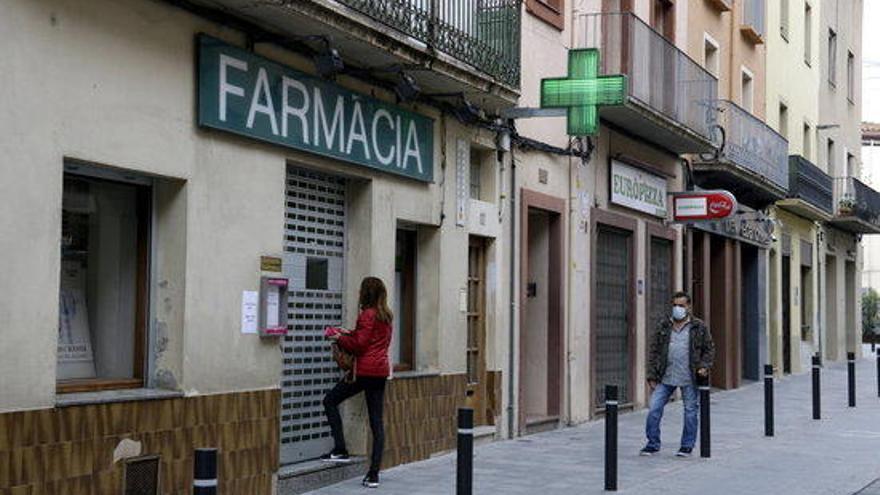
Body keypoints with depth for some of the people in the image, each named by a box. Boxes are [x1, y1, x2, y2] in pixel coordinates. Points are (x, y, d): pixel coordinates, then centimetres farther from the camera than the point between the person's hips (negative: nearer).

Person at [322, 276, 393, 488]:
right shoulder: (386, 316, 15)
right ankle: (374, 474, 1)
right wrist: (350, 334, 17)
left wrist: (340, 338, 1)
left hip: (365, 370, -8)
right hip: (382, 370, 8)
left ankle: (340, 450, 2)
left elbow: (359, 345, -14)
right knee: (376, 421, 4)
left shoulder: (367, 314, -10)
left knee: (330, 401, 9)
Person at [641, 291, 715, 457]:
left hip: (689, 378, -2)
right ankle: (653, 444, 9)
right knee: (654, 409, -3)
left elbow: (709, 349, 8)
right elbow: (654, 351, 8)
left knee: (691, 411, 5)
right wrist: (652, 375, 3)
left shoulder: (699, 327, 3)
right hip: (665, 377, 2)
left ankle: (687, 446, 19)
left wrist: (704, 366, -9)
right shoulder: (663, 326, 7)